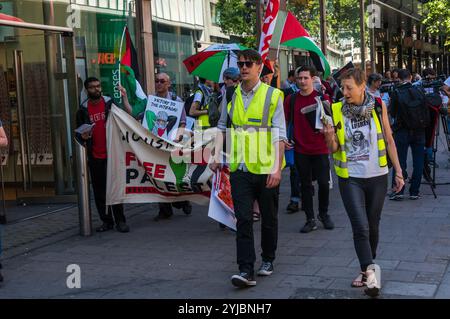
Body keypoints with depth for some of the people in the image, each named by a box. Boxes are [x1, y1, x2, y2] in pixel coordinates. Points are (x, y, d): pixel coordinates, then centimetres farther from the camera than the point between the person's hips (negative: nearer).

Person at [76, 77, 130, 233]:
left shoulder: (111, 103, 2)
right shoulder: (83, 110, 7)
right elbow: (78, 133, 13)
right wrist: (83, 136, -9)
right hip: (95, 157, 3)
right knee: (99, 190, 7)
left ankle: (120, 221, 6)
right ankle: (106, 221, 17)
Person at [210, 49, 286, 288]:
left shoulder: (272, 95, -4)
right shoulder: (231, 96, 7)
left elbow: (279, 135, -8)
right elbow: (222, 127, 17)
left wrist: (277, 168, -15)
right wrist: (217, 155, 6)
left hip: (266, 169, -2)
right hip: (240, 169, 2)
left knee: (269, 218, 13)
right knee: (243, 220, -5)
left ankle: (268, 260, 32)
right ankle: (246, 271, -4)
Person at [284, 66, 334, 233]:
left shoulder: (323, 98, -3)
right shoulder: (291, 99, 3)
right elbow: (285, 122, 10)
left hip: (320, 149, -2)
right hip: (300, 149, 2)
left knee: (324, 183, 2)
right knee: (305, 185, 7)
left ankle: (324, 213, 25)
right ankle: (310, 219, 16)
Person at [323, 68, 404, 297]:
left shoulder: (378, 106, -3)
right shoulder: (336, 111, -3)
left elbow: (389, 141, 5)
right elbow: (333, 150, 3)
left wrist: (398, 172, 3)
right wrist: (330, 137, -19)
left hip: (377, 177, 1)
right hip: (350, 178, -1)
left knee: (372, 226, 11)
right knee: (360, 227, -11)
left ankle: (367, 271, 28)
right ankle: (370, 271, -11)